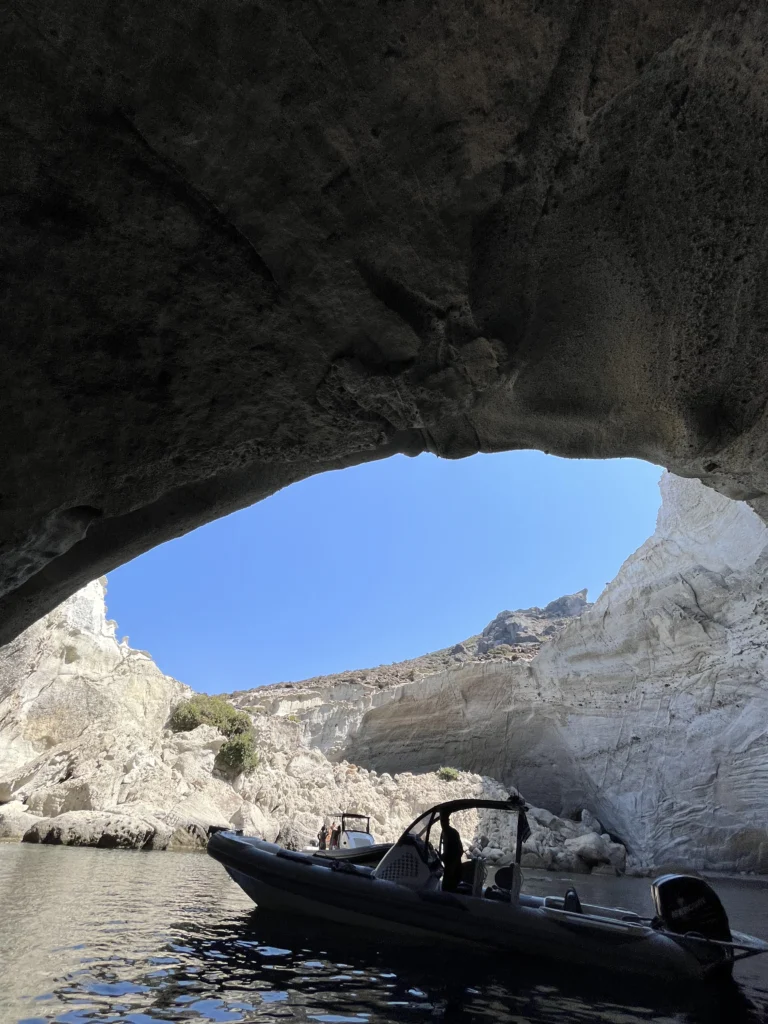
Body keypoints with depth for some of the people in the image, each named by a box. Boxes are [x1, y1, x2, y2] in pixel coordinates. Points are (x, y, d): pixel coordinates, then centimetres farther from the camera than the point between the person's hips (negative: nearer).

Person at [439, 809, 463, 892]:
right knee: (445, 891, 13)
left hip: (454, 869, -8)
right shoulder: (444, 833, 9)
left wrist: (452, 867, -22)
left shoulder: (453, 833, -15)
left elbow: (460, 851, -19)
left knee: (449, 891, -8)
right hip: (447, 868, 8)